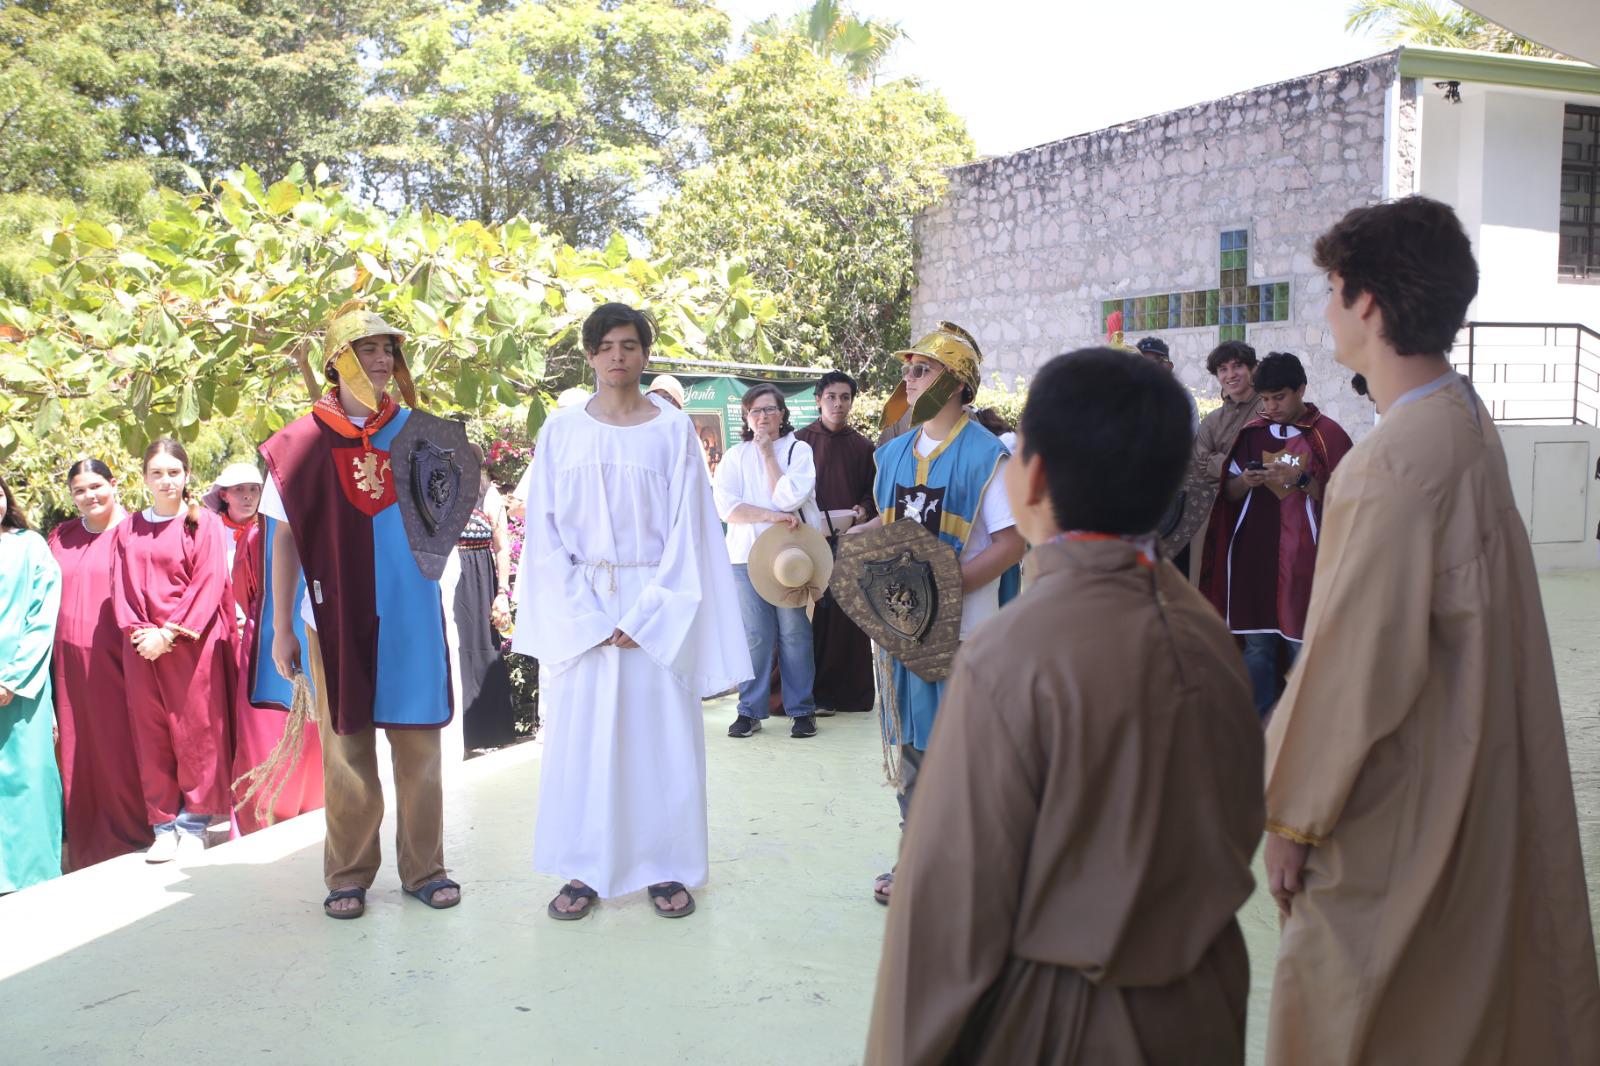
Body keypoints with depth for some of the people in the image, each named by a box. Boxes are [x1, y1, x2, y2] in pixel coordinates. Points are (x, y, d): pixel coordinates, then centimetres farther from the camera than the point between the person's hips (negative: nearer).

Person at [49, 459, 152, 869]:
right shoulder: (60, 538, 15)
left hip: (117, 659, -5)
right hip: (71, 663, 5)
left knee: (121, 747, -2)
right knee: (79, 752, 7)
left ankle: (129, 836, 10)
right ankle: (87, 848, 16)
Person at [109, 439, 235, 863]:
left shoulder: (203, 523, 1)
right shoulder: (127, 530, 12)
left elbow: (209, 584, -6)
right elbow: (121, 586, 8)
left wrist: (170, 632, -13)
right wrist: (139, 630, -8)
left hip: (192, 643, -3)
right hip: (142, 648, 4)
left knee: (196, 731, -2)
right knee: (151, 735, 4)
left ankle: (194, 824, 8)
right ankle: (164, 826, 10)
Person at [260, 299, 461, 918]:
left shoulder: (416, 430, 5)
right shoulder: (305, 441, 0)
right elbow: (284, 538, 3)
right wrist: (281, 627, -1)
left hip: (412, 615, 1)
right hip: (337, 618, -1)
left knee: (419, 747, 6)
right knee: (346, 750, 6)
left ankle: (424, 868, 17)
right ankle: (348, 875, 19)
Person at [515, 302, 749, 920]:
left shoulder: (674, 430, 2)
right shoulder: (561, 433, 5)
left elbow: (686, 529, -2)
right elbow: (546, 532, 2)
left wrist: (644, 615, -10)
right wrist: (586, 618, -9)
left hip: (656, 603, -1)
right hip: (581, 607, 1)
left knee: (661, 733, 2)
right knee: (581, 734, 3)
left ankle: (665, 867, 14)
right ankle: (584, 870, 14)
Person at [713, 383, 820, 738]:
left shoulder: (799, 450, 7)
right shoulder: (735, 456, 10)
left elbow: (789, 497, -10)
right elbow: (725, 506, -4)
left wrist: (768, 453, -3)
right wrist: (772, 516, -14)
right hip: (747, 555, 1)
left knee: (794, 634, 0)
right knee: (754, 636, 1)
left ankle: (801, 709, 9)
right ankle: (751, 710, 10)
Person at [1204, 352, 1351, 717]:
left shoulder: (1329, 434, -1)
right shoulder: (1250, 432, 11)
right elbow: (1229, 493, 14)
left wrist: (1301, 480, -18)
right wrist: (1245, 481, -7)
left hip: (1304, 556, -3)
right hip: (1253, 554, 4)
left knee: (1303, 642, -2)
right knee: (1256, 644, 7)